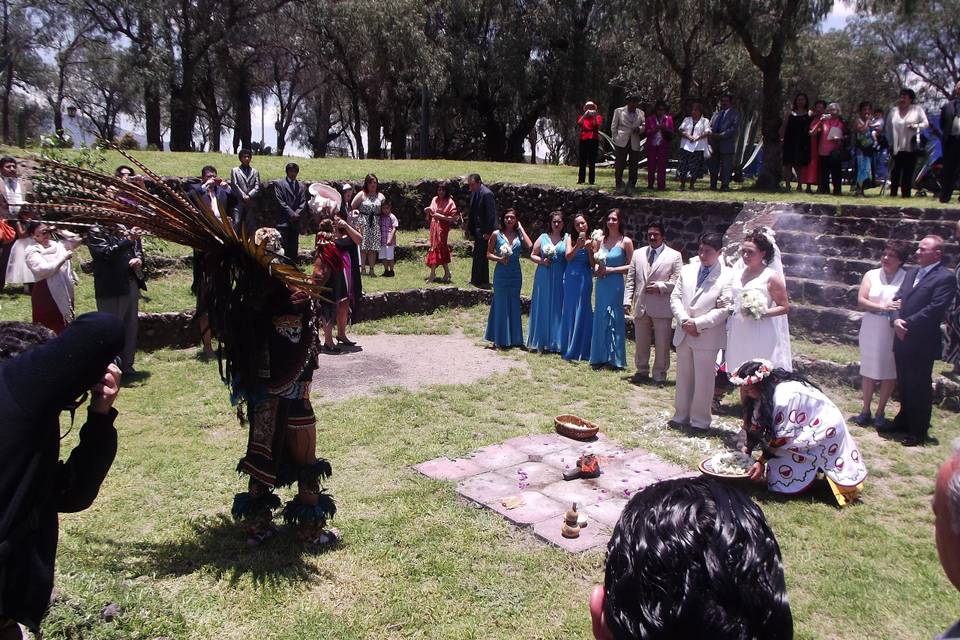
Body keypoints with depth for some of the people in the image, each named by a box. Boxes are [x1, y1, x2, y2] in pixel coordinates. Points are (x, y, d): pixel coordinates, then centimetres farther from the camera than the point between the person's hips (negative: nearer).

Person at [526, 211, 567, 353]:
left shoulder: (567, 238, 3)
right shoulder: (543, 237, 8)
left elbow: (568, 257, -6)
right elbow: (533, 255, 9)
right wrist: (542, 261, -6)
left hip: (560, 279, -2)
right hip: (543, 278, 2)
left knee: (557, 309, 0)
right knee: (542, 308, 4)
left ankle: (555, 342, 8)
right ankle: (540, 342, 13)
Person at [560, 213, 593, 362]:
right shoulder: (571, 238, 3)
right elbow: (568, 257, -8)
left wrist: (589, 249, -18)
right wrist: (577, 246, -23)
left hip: (585, 278, -2)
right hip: (570, 278, 2)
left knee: (582, 311, 2)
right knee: (569, 311, 9)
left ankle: (580, 348, 12)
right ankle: (568, 346, 21)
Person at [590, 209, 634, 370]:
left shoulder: (626, 242, -5)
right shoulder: (599, 239, 8)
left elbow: (631, 266, -8)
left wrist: (610, 270, -13)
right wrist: (596, 268, -7)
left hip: (616, 285, -5)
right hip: (601, 284, 5)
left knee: (615, 319, 0)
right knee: (600, 318, 8)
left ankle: (614, 358, 9)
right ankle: (600, 357, 16)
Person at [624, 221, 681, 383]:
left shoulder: (674, 255, 2)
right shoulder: (638, 254, 13)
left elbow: (677, 281, -4)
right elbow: (630, 280, 11)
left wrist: (660, 286, -16)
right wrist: (627, 301, 3)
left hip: (662, 308, -3)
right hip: (641, 306, 4)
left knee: (662, 344, 2)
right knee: (641, 343, 12)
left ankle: (659, 374, 14)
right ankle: (642, 371, 26)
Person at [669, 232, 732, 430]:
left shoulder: (727, 276, -6)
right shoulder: (687, 270, 10)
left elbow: (724, 308, -11)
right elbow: (675, 298, 6)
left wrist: (698, 324, -16)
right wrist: (684, 321, -10)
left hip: (708, 337, -5)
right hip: (683, 334, 5)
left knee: (703, 380, 4)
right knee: (683, 377, 14)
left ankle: (699, 420, 16)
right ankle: (681, 415, 27)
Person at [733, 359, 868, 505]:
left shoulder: (783, 396, -32)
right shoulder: (768, 388, -6)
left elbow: (781, 437, -25)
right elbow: (756, 422, 0)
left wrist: (761, 462, -18)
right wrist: (747, 448, -6)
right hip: (809, 426, 9)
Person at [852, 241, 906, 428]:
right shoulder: (871, 275, 1)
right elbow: (861, 301, -4)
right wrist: (882, 307, -18)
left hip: (893, 332, -2)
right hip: (871, 330, 2)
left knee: (889, 372, 6)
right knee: (869, 370, 10)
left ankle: (880, 412, 20)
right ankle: (865, 409, 22)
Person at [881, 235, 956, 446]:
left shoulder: (944, 278, -10)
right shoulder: (911, 273, 14)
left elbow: (935, 309, -18)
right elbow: (899, 298, 11)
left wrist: (907, 324, -17)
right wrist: (896, 320, -7)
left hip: (923, 343, -7)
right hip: (903, 339, 7)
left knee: (920, 387, 3)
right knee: (904, 385, 18)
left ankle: (919, 431, 14)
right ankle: (904, 421, 32)